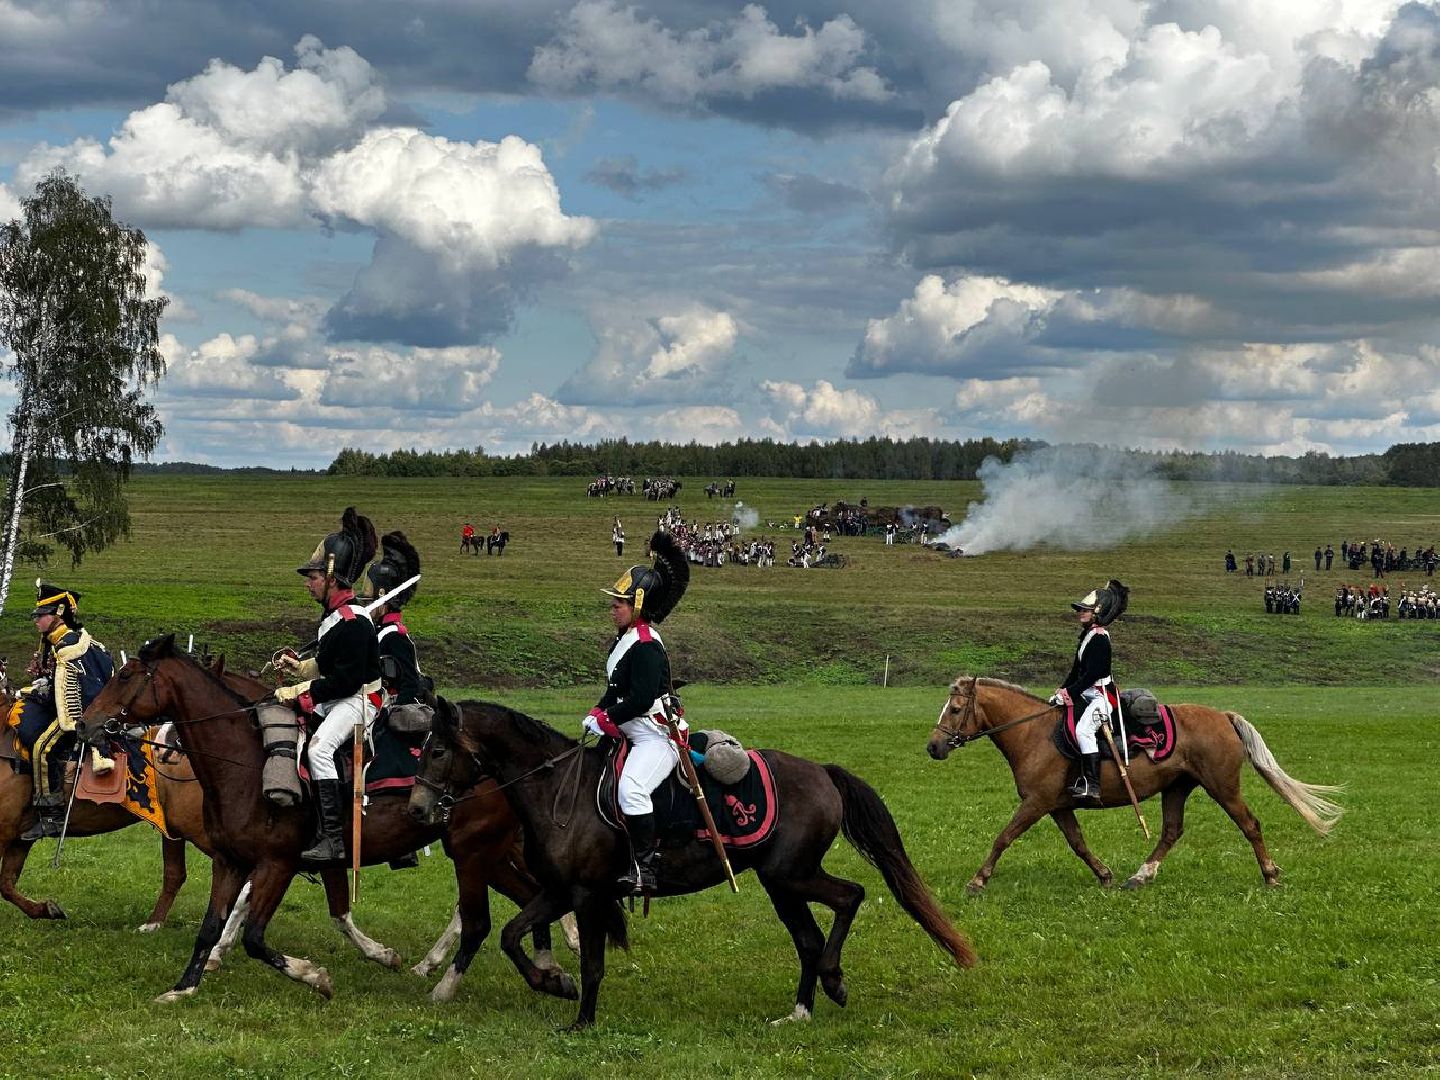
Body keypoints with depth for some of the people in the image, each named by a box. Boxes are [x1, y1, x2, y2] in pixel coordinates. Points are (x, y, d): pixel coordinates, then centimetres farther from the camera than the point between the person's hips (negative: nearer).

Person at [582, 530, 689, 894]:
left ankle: (645, 867, -27)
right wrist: (597, 713, 5)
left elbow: (641, 700, -25)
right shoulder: (624, 640, 14)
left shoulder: (646, 646, -18)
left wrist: (606, 718, -14)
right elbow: (615, 689, 22)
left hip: (656, 736, -11)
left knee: (631, 788, -30)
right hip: (628, 732, 11)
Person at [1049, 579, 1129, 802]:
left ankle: (1092, 785, -33)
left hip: (1103, 695, -11)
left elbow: (1092, 673, -21)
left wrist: (1069, 694, -18)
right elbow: (1076, 670, 19)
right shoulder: (1088, 635, 15)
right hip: (1089, 695, 11)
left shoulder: (1099, 637, -15)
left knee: (1083, 729, -29)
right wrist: (1061, 692, 11)